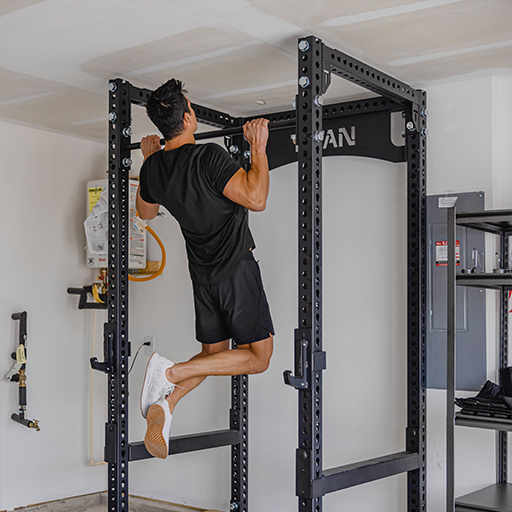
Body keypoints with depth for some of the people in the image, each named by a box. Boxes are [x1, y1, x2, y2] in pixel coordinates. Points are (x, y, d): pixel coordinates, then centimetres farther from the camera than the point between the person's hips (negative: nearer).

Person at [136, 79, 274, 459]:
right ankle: (171, 372, -13)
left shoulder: (153, 168, 1)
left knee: (214, 353, 18)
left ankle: (163, 406, -6)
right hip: (236, 269, -7)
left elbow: (145, 212, 20)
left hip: (203, 274, 7)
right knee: (258, 356, 2)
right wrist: (258, 147, -18)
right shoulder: (209, 158, -22)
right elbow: (256, 199, -26)